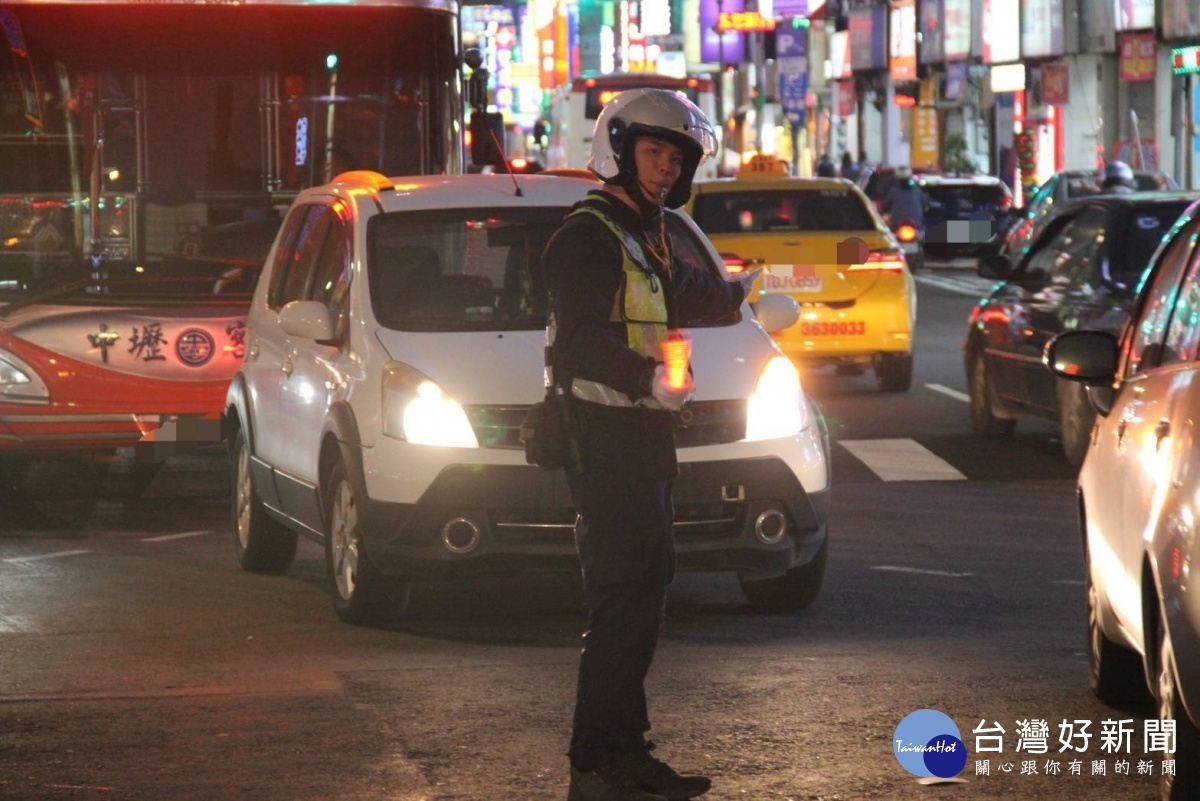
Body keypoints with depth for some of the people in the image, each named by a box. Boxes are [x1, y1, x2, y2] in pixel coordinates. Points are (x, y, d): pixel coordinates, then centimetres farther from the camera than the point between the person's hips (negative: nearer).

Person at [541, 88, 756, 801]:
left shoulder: (645, 235, 19)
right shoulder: (588, 235, -13)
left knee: (644, 587, 12)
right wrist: (649, 379, -37)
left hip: (642, 437, 11)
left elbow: (679, 295, 38)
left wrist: (736, 293, 50)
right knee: (629, 596, -15)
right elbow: (584, 337, -26)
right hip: (606, 438, -11)